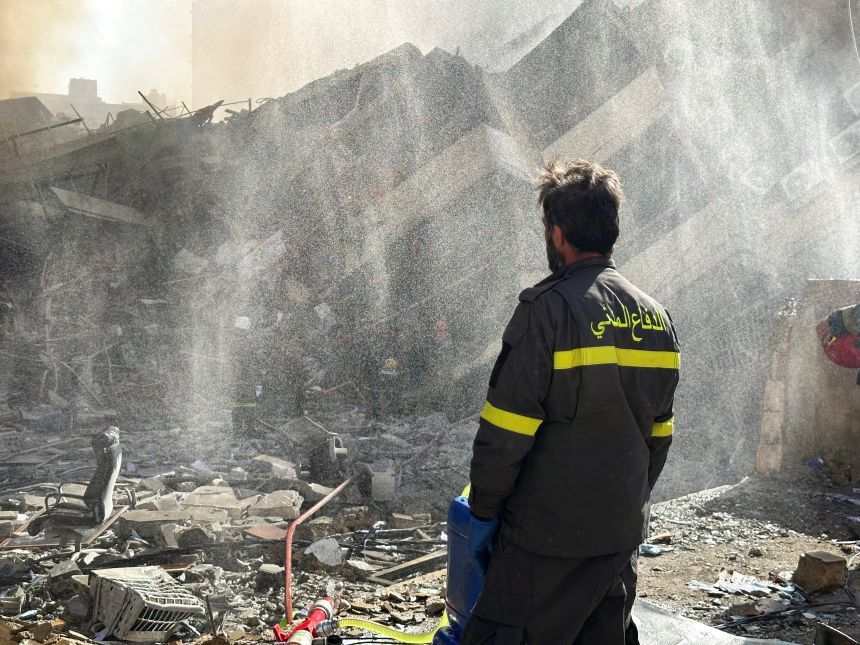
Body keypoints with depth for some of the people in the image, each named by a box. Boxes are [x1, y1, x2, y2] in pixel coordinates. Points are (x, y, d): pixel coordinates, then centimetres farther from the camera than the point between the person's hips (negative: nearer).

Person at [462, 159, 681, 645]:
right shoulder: (657, 317, 5)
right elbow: (660, 435, 12)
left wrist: (483, 512, -4)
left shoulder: (548, 309, -16)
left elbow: (505, 434, -17)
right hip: (624, 532, 7)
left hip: (548, 536, -7)